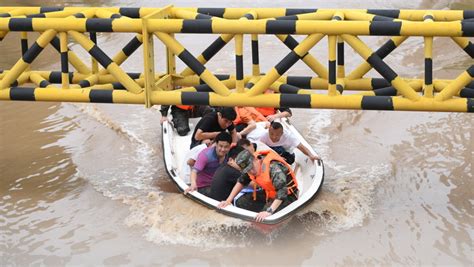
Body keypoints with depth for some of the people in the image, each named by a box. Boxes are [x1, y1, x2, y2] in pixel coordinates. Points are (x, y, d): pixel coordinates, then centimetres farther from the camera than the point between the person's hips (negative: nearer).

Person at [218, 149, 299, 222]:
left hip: (288, 196, -8)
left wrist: (269, 211, -49)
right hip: (269, 193, 8)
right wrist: (228, 200, -1)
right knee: (241, 202, -8)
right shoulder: (251, 166, -9)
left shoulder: (273, 167, -33)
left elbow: (282, 192, -40)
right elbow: (241, 182, 7)